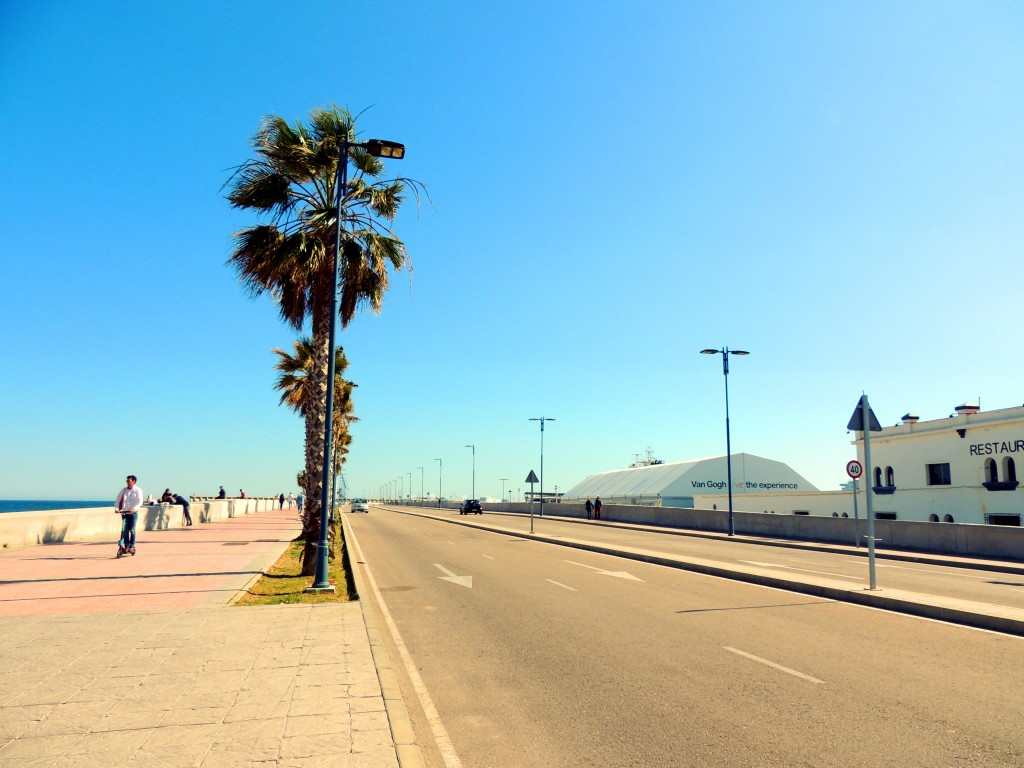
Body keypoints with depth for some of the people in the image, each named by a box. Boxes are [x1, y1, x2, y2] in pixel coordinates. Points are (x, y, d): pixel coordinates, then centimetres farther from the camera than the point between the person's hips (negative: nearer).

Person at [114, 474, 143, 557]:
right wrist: (116, 508, -6)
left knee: (132, 530, -2)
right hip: (124, 512, 3)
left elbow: (140, 502, -13)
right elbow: (118, 499, 10)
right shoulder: (124, 490, 10)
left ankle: (132, 546, 6)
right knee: (124, 530, -1)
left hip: (133, 512, -3)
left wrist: (133, 509, -27)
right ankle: (126, 546, 6)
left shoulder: (138, 490, -2)